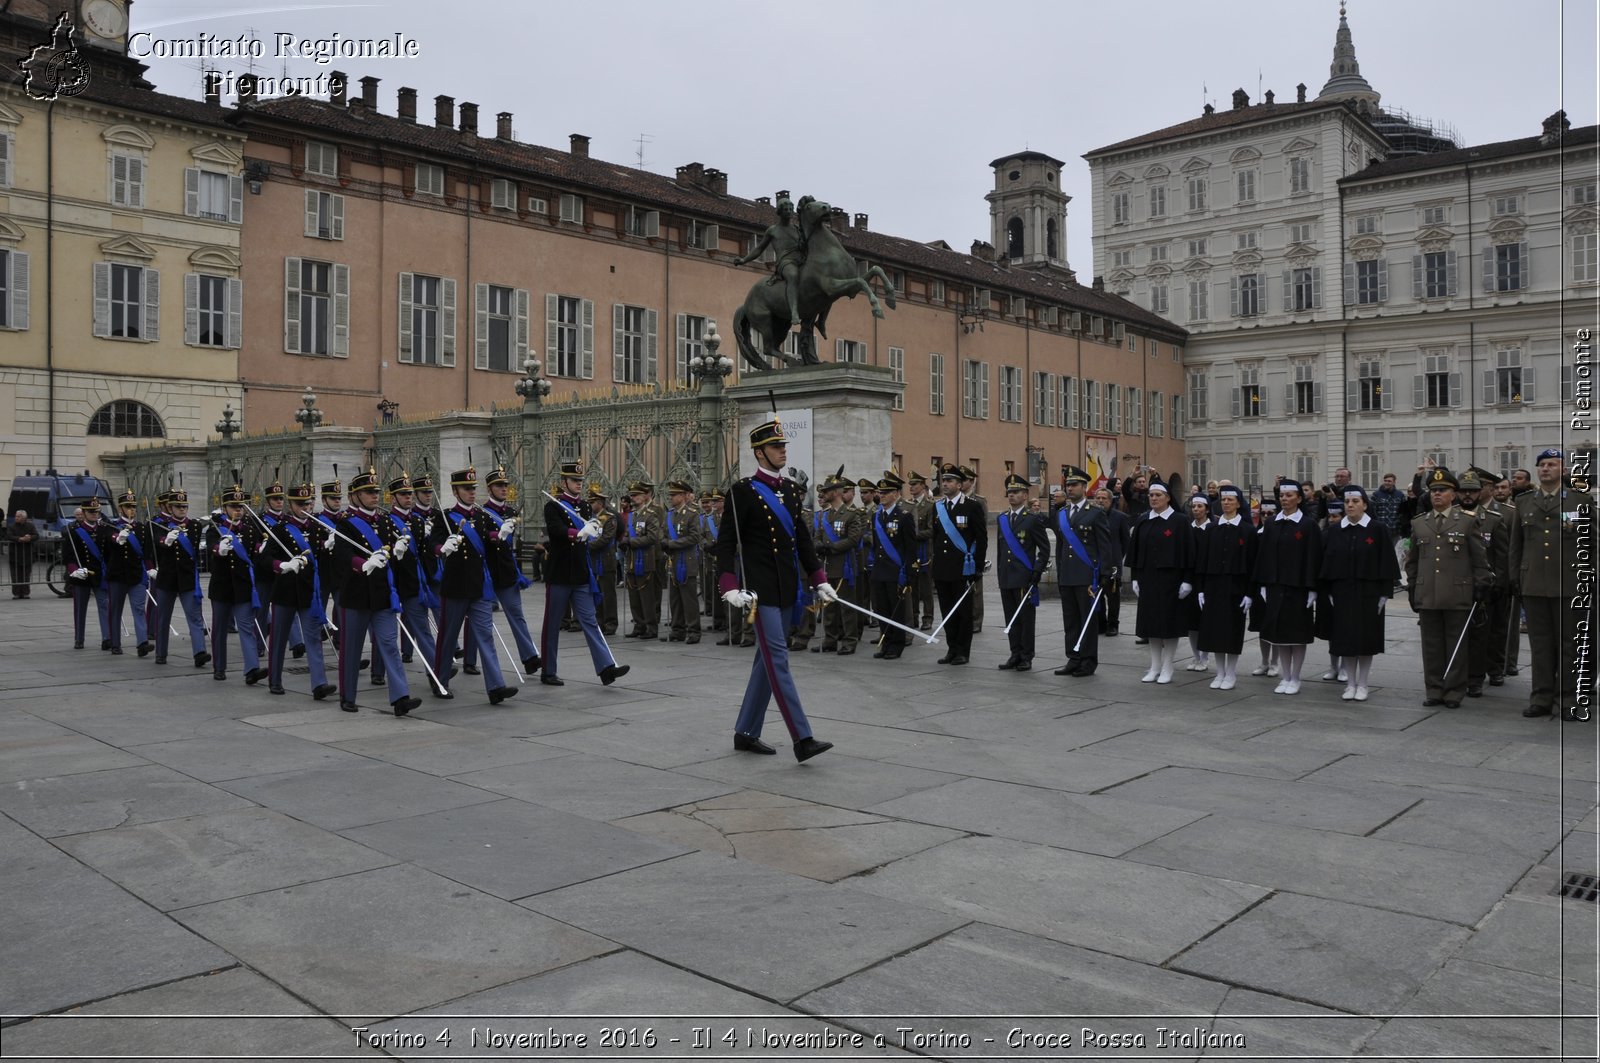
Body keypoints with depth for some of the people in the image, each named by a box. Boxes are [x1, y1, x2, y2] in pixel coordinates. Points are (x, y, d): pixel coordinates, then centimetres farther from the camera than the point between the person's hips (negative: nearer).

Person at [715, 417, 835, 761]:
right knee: (778, 659, -9)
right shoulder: (744, 491, -7)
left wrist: (820, 581, 14)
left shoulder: (791, 489, 12)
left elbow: (802, 539, 18)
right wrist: (730, 588, -20)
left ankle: (746, 733, 22)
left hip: (788, 588, 7)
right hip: (761, 588, -7)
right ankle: (802, 739, -11)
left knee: (767, 659, 12)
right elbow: (725, 542, -10)